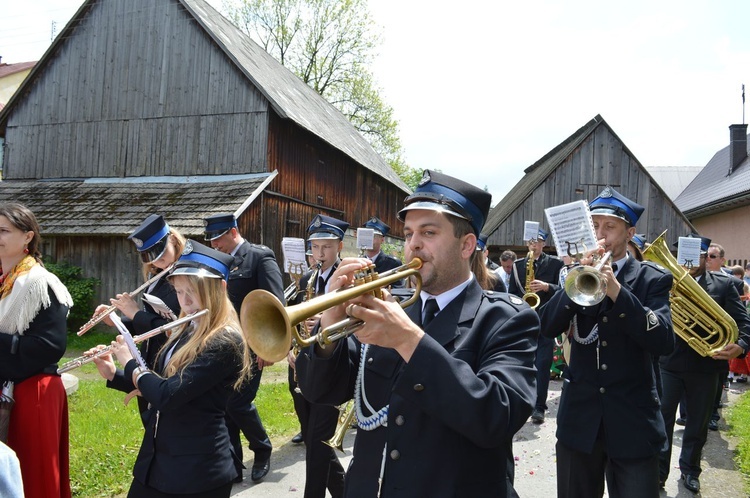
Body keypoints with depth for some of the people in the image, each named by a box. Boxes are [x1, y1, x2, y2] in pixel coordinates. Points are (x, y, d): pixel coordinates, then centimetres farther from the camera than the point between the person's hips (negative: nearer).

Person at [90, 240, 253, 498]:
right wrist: (113, 374, 3)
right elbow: (156, 385, 16)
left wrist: (130, 363, -11)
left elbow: (167, 396, -26)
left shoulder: (225, 343, -22)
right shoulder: (185, 332, 6)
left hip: (198, 470, -7)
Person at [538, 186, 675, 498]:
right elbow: (547, 327, -8)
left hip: (633, 420, -2)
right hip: (579, 418, 3)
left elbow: (664, 342, -16)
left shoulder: (652, 279, -2)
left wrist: (616, 290, -26)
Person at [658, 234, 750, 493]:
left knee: (698, 425, 16)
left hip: (706, 365, 1)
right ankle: (658, 472, 20)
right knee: (662, 421, 6)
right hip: (670, 363, 0)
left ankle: (689, 471, 35)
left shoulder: (724, 284, 1)